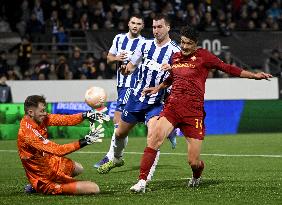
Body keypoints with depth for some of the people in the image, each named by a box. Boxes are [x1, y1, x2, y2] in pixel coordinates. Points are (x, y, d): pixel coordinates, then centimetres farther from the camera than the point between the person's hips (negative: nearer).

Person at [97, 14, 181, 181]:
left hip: (157, 103, -5)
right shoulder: (146, 45, 5)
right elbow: (131, 66, 13)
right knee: (120, 133, 19)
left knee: (152, 138, -25)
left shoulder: (175, 51, -9)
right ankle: (117, 159, 49)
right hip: (137, 97, 5)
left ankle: (146, 179, -21)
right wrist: (125, 69, -10)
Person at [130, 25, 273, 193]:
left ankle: (197, 177, 32)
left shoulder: (203, 56, 3)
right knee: (156, 137, -25)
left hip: (194, 111, -3)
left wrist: (254, 75, -1)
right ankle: (142, 182, -23)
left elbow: (227, 68, 4)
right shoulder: (175, 56, 17)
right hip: (172, 105, 3)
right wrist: (158, 88, 26)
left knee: (194, 162, -6)